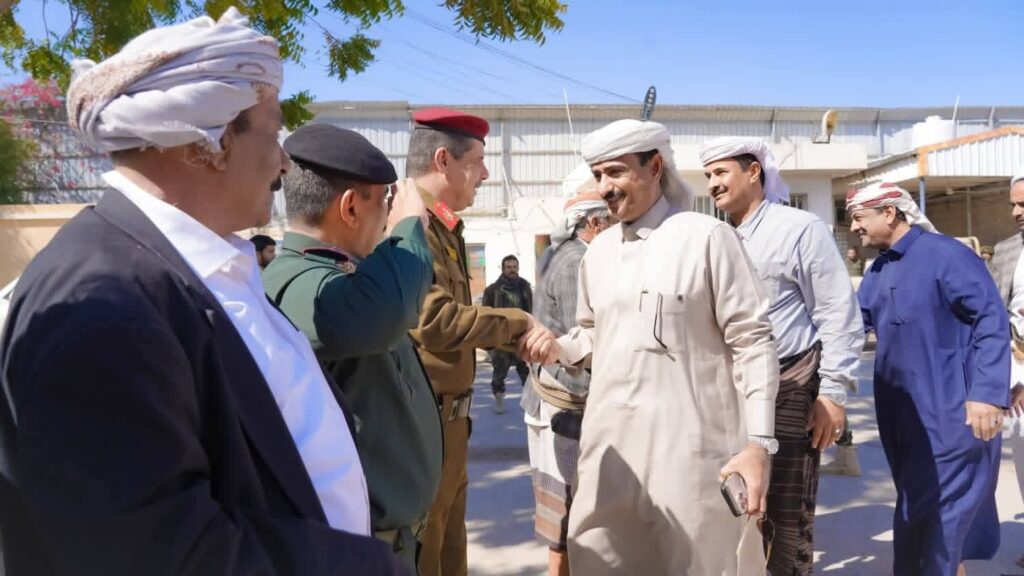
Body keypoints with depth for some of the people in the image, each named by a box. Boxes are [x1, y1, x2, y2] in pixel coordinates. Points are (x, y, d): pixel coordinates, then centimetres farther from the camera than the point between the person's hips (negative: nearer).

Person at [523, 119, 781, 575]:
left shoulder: (707, 237, -7)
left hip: (691, 449, -5)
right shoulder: (597, 251, 11)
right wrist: (557, 348, -1)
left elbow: (752, 342, -8)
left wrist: (758, 443, -13)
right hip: (611, 445, 6)